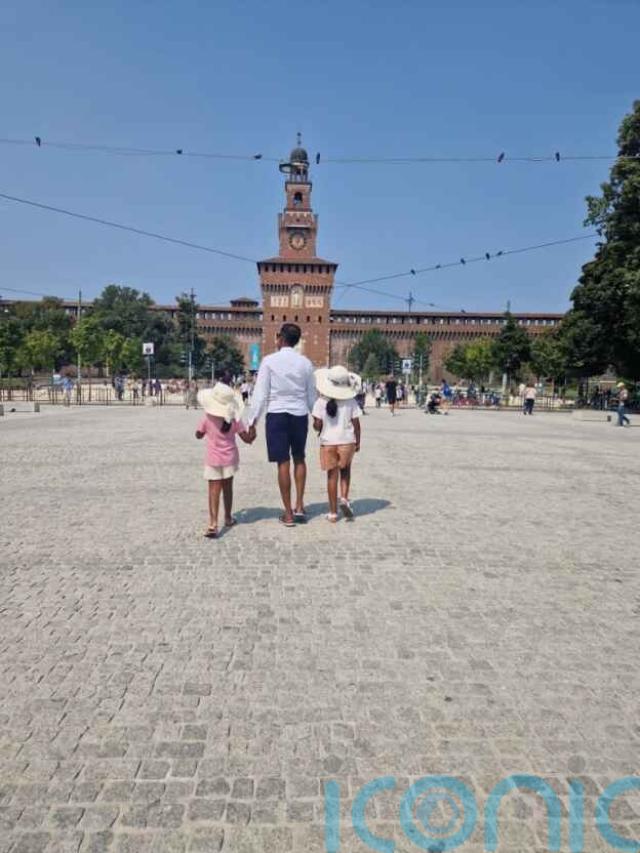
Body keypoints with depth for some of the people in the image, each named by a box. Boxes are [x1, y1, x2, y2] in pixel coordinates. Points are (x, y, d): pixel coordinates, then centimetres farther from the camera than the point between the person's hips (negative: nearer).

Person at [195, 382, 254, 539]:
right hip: (230, 458, 2)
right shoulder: (234, 419, -7)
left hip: (213, 459, -2)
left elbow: (198, 435, 5)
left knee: (214, 489, -3)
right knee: (227, 488, 17)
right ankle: (228, 518, 33)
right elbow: (248, 439, -8)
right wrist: (253, 426, 6)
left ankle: (213, 523, -17)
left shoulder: (207, 418, -10)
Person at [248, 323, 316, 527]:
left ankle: (288, 514, 10)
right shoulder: (305, 363, 3)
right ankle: (299, 506, 18)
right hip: (300, 414, 3)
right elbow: (312, 394, 8)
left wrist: (253, 420, -1)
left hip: (277, 414, -3)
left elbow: (260, 393, -7)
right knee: (299, 459, 20)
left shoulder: (269, 361, -6)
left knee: (283, 462, 3)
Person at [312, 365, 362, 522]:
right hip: (347, 442, 0)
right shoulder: (351, 401, -5)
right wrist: (358, 441, 9)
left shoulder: (321, 402, -8)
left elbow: (317, 425, -10)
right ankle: (344, 498, -1)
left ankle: (333, 512, 12)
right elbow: (356, 424, -4)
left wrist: (319, 429, 13)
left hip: (328, 443, 0)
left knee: (332, 475, 7)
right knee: (345, 471, 21)